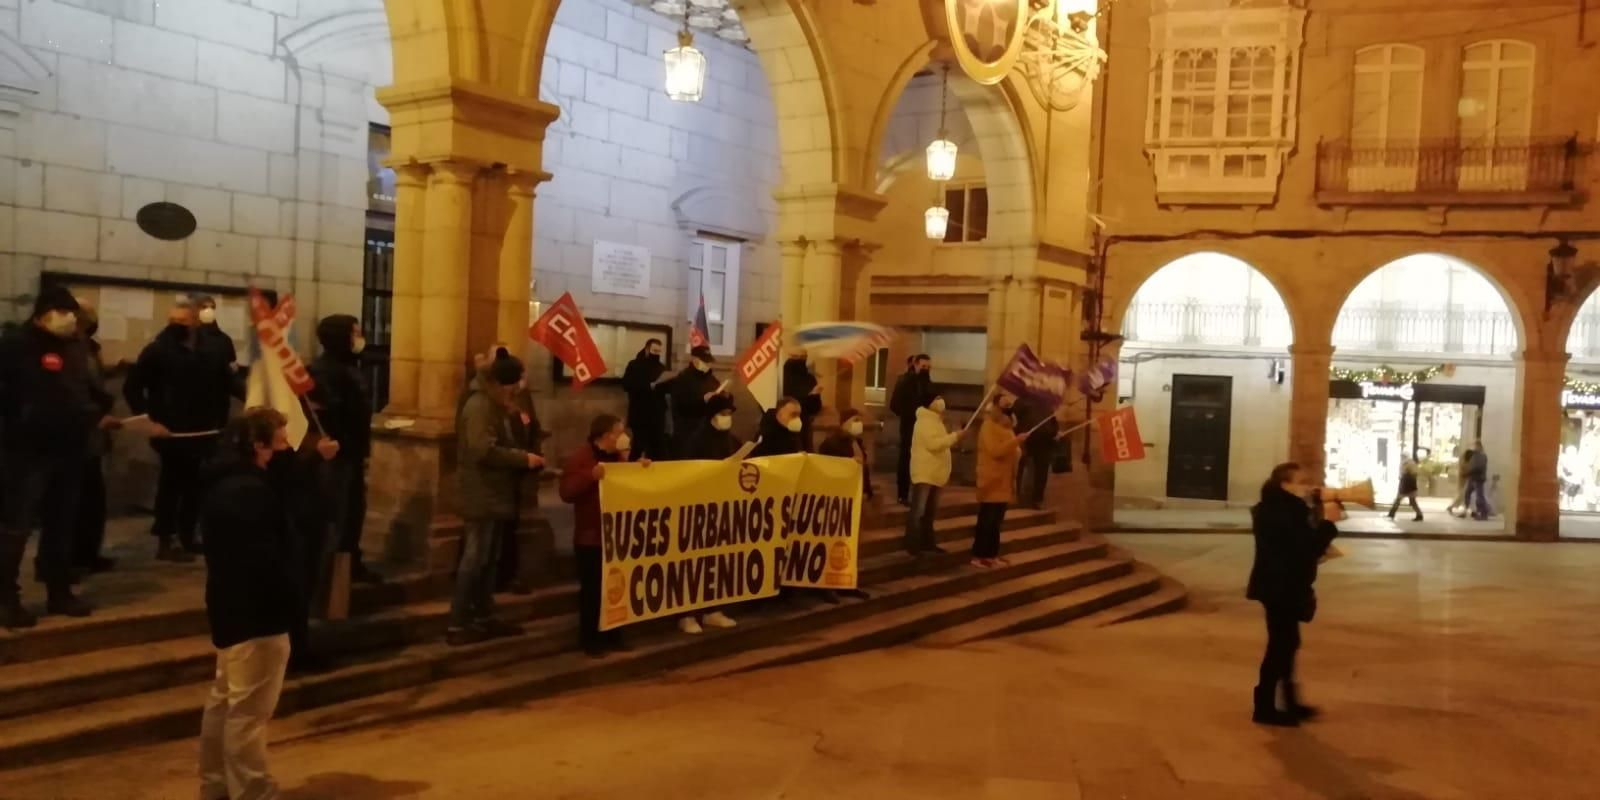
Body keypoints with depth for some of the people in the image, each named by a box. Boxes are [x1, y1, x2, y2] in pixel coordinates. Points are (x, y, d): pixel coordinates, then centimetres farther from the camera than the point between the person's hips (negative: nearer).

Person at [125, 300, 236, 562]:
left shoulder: (213, 352, 10)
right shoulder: (157, 350, -4)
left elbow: (226, 387, 20)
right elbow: (132, 388, -7)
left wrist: (219, 420, 12)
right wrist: (149, 420, -13)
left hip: (203, 432, 5)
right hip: (170, 432, -5)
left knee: (195, 486, 8)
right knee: (171, 483, -2)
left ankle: (186, 538, 19)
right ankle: (165, 541, 5)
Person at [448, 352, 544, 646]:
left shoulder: (496, 409, 18)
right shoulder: (480, 407, -15)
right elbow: (484, 451, -26)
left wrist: (523, 458, 8)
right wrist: (523, 458, -20)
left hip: (495, 495, 10)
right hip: (483, 497, -10)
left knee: (487, 560, 14)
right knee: (474, 560, -8)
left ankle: (484, 618, 22)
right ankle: (457, 626, -4)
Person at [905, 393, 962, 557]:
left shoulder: (935, 421, 18)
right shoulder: (925, 421, -15)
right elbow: (933, 444, -25)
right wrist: (954, 436, -20)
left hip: (934, 474, 10)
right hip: (924, 474, -10)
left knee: (930, 512, 15)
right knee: (918, 511, -9)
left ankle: (927, 542, 22)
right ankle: (912, 544, -6)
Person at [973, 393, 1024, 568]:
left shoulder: (1007, 427, 18)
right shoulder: (989, 426, -12)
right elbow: (996, 450, -24)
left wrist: (1018, 451, 9)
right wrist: (1016, 441, -26)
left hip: (1004, 482, 9)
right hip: (992, 482, -9)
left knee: (997, 521, 11)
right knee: (986, 521, -8)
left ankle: (992, 554, 16)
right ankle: (978, 556, -5)